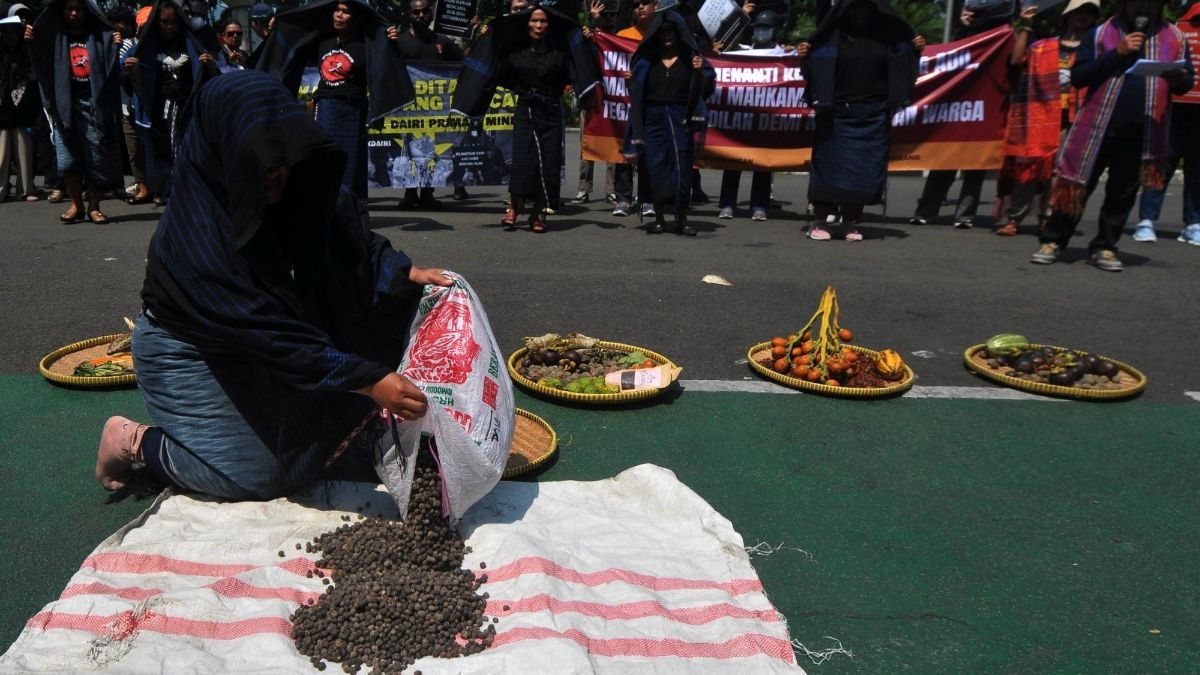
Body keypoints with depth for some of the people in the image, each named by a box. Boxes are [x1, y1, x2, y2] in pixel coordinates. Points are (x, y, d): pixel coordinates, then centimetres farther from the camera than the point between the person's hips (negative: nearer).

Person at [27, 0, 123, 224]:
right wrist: (31, 43, -6)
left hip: (94, 104, -1)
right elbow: (42, 65, 10)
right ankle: (76, 205, 12)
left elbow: (112, 69, 5)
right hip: (65, 104, 1)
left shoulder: (100, 36, 9)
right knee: (67, 159, 0)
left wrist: (116, 48, -12)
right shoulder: (55, 36, 13)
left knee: (97, 157, -2)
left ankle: (94, 207, 9)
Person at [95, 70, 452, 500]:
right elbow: (267, 332, -38)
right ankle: (134, 441, 14)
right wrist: (369, 382, -41)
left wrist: (405, 272, -29)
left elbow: (354, 235, -9)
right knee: (256, 476, -5)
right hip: (187, 353, -6)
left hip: (247, 343, 7)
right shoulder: (194, 235, -35)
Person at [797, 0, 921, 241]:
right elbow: (815, 68, -2)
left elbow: (902, 64, 16)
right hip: (837, 114, -2)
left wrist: (916, 50, -1)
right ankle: (819, 222, 5)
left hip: (873, 115, 3)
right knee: (830, 165, -3)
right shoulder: (831, 37, -1)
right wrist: (804, 57, -21)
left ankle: (850, 222, 11)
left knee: (864, 169, 2)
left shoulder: (887, 35, 7)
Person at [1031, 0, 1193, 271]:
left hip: (1142, 132, 2)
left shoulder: (1175, 38, 10)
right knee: (1077, 185, 0)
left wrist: (1179, 79, -12)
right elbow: (1078, 76, -5)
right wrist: (1117, 53, -14)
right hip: (1098, 127, -2)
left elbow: (1188, 81, 13)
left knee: (1123, 193, 7)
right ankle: (1053, 242, 9)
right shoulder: (1100, 33, 3)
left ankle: (1104, 247, 16)